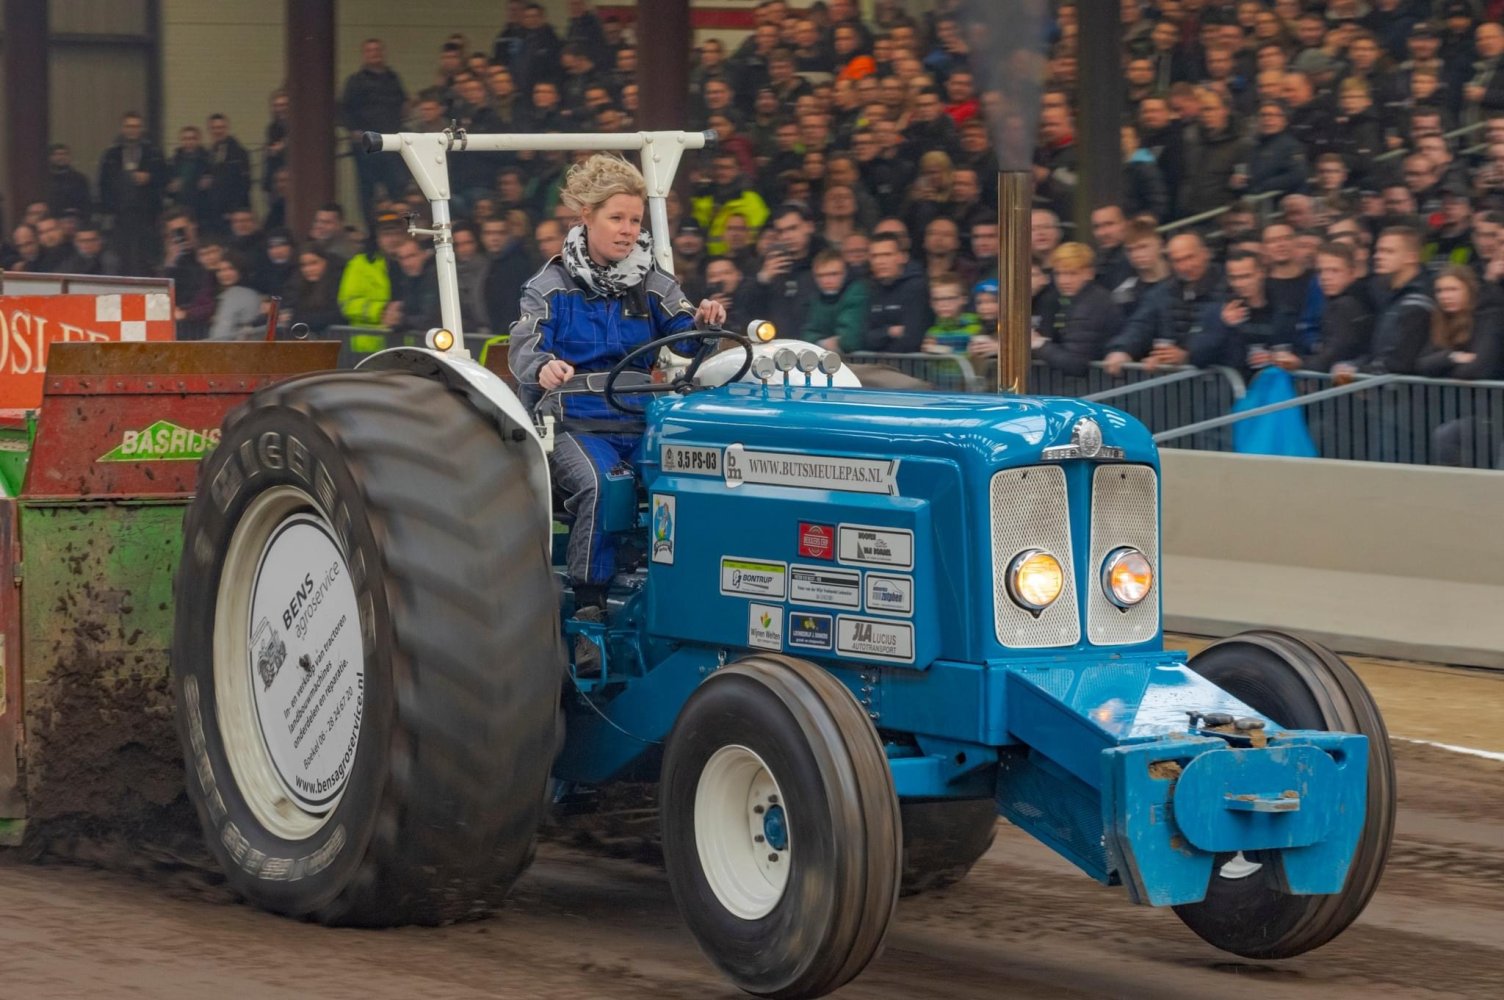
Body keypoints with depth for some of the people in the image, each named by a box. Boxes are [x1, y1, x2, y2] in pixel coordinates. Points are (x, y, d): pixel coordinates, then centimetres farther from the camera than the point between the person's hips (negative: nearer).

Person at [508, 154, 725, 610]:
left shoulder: (652, 286, 14)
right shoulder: (551, 287, 5)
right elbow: (524, 349, -8)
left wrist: (703, 322, -21)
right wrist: (543, 367, -32)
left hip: (642, 419, 3)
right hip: (574, 422, -3)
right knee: (598, 483, -34)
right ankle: (589, 601, -25)